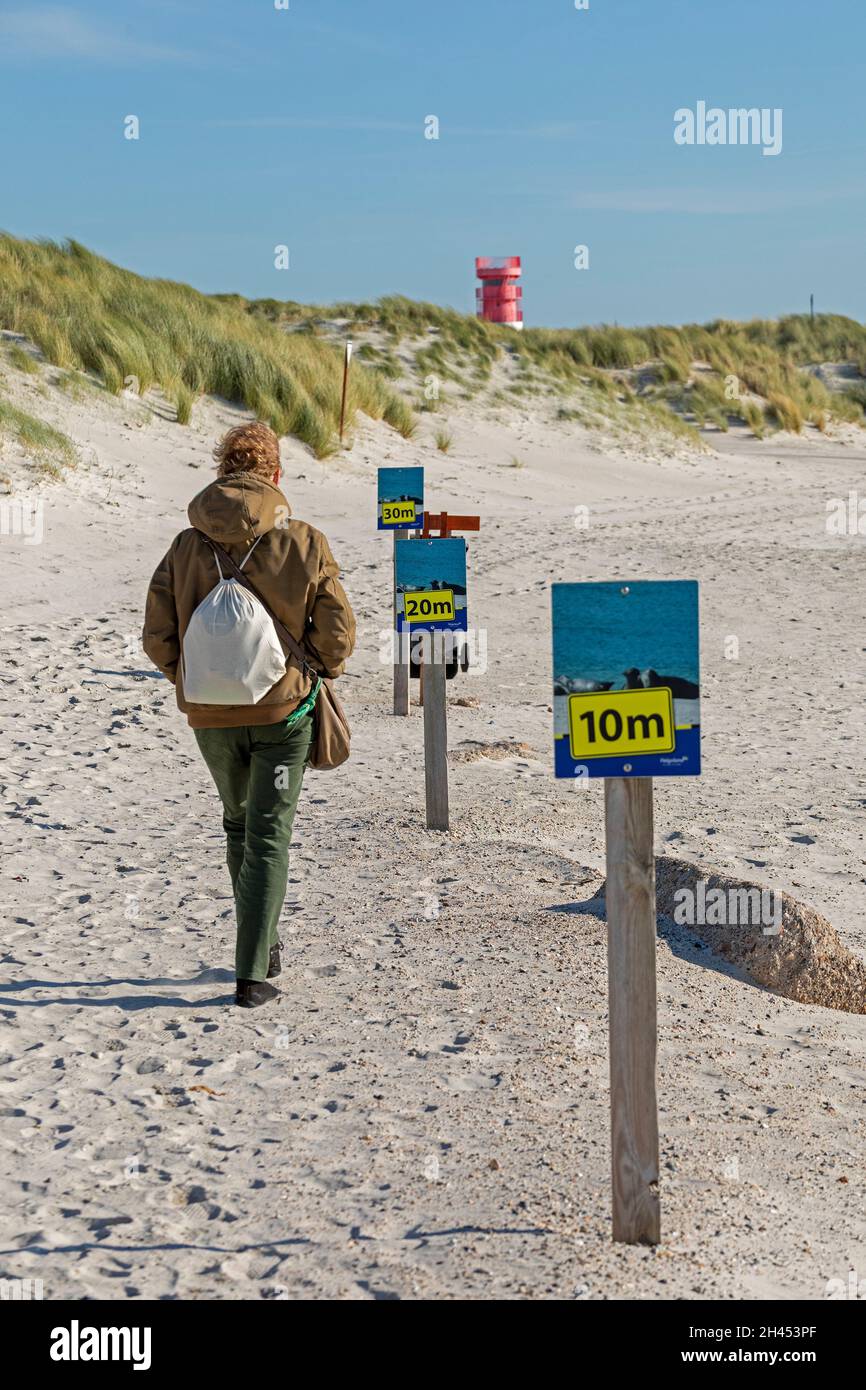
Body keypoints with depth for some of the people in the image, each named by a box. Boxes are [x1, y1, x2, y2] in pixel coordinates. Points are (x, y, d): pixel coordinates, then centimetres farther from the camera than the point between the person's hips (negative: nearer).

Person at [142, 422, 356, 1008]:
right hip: (284, 712, -2)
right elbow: (337, 634, -8)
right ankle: (254, 972, -2)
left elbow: (157, 636, -4)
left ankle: (262, 943, 35)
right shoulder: (305, 543, -10)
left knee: (239, 823, 24)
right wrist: (318, 671, 13)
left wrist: (191, 681, 13)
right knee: (269, 837, 4)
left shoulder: (187, 546, -6)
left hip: (211, 716, 2)